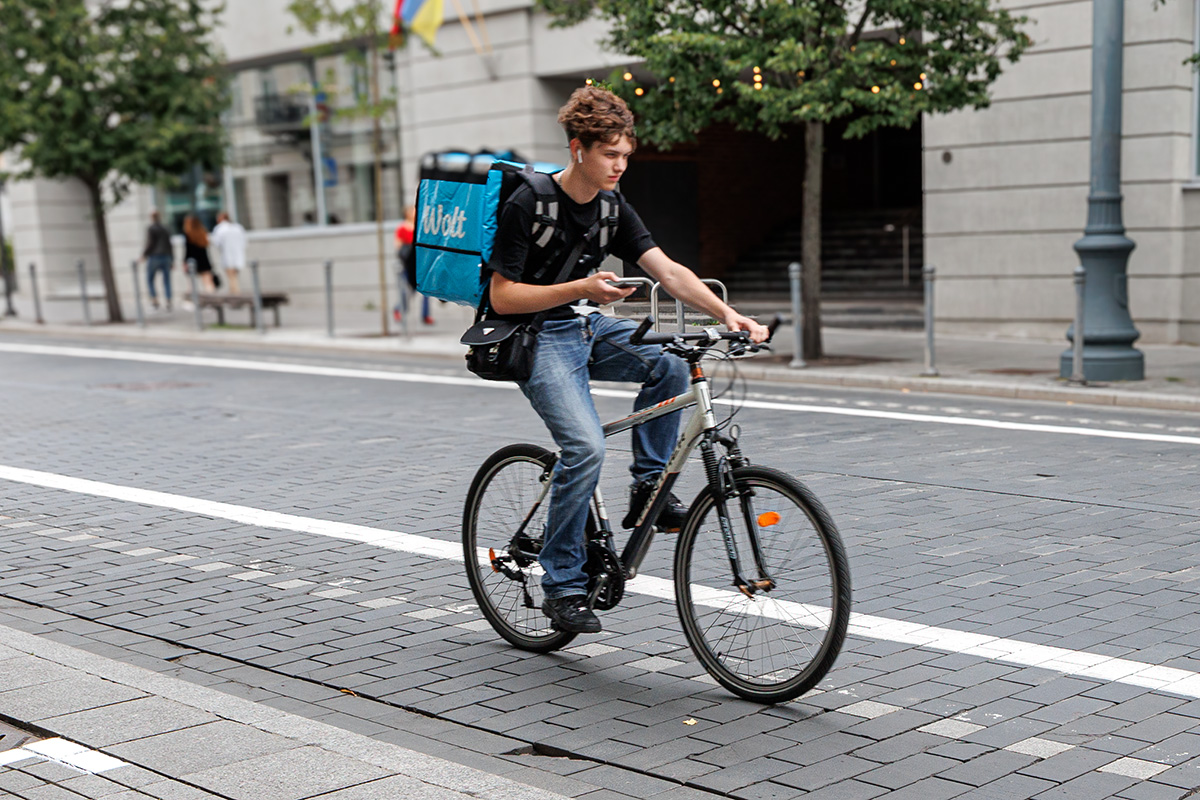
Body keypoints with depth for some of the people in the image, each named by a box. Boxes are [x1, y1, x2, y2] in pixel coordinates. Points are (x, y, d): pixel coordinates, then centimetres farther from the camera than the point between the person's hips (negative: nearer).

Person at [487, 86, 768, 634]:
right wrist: (581, 288, -27)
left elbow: (668, 272, -6)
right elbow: (503, 296, -17)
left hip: (588, 327, 7)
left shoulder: (612, 206, 2)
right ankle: (561, 585, -11)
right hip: (537, 336, -7)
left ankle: (648, 487, 0)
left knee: (669, 366, -17)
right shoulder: (528, 204, -17)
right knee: (586, 446, -23)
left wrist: (726, 313, -21)